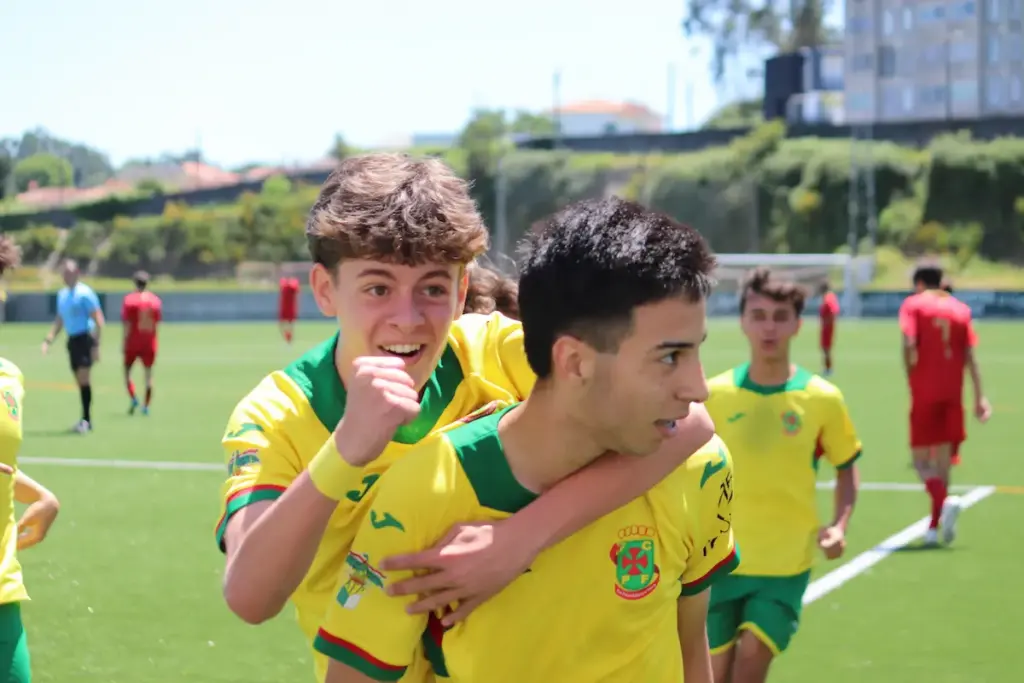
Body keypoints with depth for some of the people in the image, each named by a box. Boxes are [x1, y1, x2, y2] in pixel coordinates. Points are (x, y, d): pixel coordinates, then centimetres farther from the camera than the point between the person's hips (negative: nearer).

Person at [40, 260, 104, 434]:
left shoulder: (85, 293, -10)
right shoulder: (62, 294, 13)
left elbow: (98, 320, -12)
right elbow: (59, 321, 22)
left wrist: (95, 344, -18)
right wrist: (48, 340, 11)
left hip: (85, 339, -7)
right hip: (72, 340, 7)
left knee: (84, 378, -14)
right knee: (80, 381, 9)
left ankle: (86, 419, -12)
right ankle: (86, 421, 14)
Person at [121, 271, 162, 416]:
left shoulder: (129, 300, -7)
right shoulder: (156, 300, 3)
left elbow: (127, 325, -10)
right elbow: (157, 323, 5)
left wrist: (124, 343, -4)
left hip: (133, 343, -3)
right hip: (150, 344, 3)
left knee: (127, 370, 11)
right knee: (148, 374, 6)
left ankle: (133, 399, -7)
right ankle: (146, 406, 3)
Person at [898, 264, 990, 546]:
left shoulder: (912, 304, 0)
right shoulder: (961, 309, 10)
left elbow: (909, 344, -16)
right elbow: (970, 356, 4)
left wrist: (911, 376, -5)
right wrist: (979, 396, 3)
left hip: (924, 393, -4)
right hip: (953, 393, 4)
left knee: (921, 458, 3)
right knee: (943, 459, 13)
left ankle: (944, 501, -25)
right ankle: (934, 526, 16)